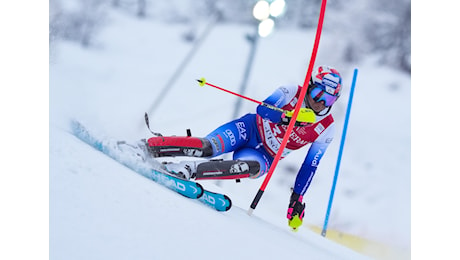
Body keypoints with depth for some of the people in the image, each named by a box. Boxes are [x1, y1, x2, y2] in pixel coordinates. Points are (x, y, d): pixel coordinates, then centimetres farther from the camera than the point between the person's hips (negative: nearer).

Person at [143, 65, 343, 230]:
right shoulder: (292, 92, -12)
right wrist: (289, 116, -40)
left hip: (264, 157, 2)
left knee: (252, 167, -36)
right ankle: (146, 147, -27)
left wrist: (297, 199, -5)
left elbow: (310, 166, -1)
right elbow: (263, 108, -24)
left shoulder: (326, 129, -6)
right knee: (207, 147, -30)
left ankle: (191, 170, -39)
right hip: (250, 130, -2)